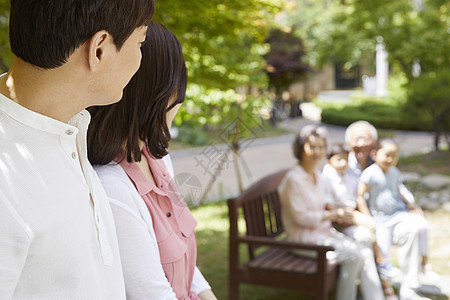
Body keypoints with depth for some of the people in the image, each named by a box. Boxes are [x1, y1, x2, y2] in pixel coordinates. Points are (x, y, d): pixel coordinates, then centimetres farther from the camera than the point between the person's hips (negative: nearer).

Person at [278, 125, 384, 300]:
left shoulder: (318, 177, 12)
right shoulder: (293, 179, -15)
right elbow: (300, 217, -18)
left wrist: (340, 215, 0)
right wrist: (333, 215, -15)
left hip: (325, 232, 8)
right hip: (303, 238, -8)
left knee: (366, 253, -9)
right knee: (353, 255, -21)